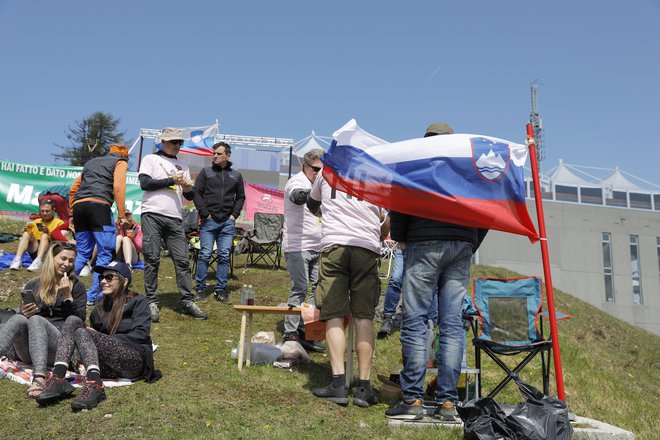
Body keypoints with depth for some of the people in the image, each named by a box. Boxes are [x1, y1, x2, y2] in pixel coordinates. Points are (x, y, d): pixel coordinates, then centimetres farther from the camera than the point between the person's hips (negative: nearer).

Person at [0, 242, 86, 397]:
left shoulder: (76, 286, 14)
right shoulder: (33, 286, 18)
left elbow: (79, 320, 4)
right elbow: (21, 316, 15)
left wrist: (67, 296, -7)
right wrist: (24, 313, -7)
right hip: (27, 352, 2)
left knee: (36, 320, -32)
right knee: (18, 319, -28)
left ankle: (39, 378, -57)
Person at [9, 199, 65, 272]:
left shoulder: (59, 223, 6)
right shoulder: (36, 221, 18)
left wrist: (48, 233, -23)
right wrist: (26, 229, -7)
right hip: (35, 252, 4)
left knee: (45, 236, -29)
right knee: (26, 234, -17)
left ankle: (38, 262, -51)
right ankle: (17, 260, -35)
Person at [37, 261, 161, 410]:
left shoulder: (138, 302, 9)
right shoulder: (100, 308, 26)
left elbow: (141, 335, -5)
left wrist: (106, 338, -8)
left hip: (135, 361, -5)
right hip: (107, 367, 5)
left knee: (83, 332, -24)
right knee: (73, 320, -12)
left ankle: (95, 385, -47)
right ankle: (58, 378, -31)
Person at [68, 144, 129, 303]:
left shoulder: (91, 162, 31)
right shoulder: (120, 162, 14)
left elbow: (72, 190, 27)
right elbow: (118, 187, -4)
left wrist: (72, 214, 31)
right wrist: (122, 215, -5)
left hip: (78, 205, 6)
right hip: (98, 205, -6)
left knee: (83, 253, 15)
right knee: (105, 253, -2)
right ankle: (92, 297, -6)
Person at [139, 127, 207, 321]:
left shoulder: (182, 166, 23)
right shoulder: (150, 159, 10)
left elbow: (190, 197, 20)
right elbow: (144, 183, -5)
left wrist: (188, 188, -3)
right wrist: (171, 180, -7)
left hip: (175, 218, 4)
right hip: (152, 215, -4)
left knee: (182, 260, -2)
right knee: (152, 259, -5)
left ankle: (188, 302, 1)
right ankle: (152, 302, 1)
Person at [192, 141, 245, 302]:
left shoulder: (236, 175, 13)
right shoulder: (205, 172, 6)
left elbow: (241, 197, 18)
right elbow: (197, 193, 3)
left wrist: (234, 215, 6)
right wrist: (205, 213, -6)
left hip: (227, 222, 2)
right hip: (209, 221, -2)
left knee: (224, 256, 2)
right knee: (205, 255, -3)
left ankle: (220, 289, 9)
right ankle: (200, 289, 6)